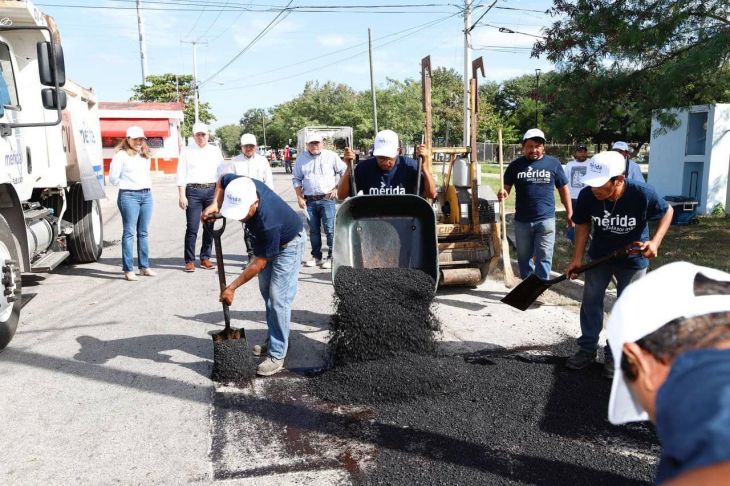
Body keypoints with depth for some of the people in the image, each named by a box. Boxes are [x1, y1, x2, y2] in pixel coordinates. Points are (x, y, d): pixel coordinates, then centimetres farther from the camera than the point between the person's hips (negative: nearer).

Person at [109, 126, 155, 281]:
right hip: (129, 196, -6)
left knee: (143, 232, 9)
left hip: (146, 194, 6)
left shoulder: (145, 155, 17)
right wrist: (126, 185, 6)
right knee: (129, 232, -6)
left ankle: (144, 266, 15)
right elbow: (113, 178, -5)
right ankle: (128, 270, -4)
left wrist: (148, 186, 11)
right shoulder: (121, 155, -4)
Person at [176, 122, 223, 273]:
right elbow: (181, 175, 3)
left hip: (211, 190, 3)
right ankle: (189, 261, 1)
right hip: (193, 191, -3)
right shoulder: (187, 152, 7)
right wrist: (182, 196, -5)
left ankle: (205, 258, 16)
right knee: (192, 228, -6)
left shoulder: (215, 151, 13)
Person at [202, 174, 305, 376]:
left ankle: (277, 355, -7)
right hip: (266, 240, 9)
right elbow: (223, 180, 0)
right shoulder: (240, 187, -27)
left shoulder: (268, 221, -43)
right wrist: (215, 204, -16)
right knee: (266, 292, 15)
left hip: (288, 244, -8)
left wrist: (232, 287, -22)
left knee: (278, 298, -13)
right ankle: (272, 341, 28)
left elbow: (259, 263, -30)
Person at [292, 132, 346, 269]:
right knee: (313, 230, 9)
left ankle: (331, 257, 2)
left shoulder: (331, 156, 1)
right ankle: (316, 257, 20)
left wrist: (337, 188, -1)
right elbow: (296, 179, 12)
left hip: (327, 198, -3)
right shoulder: (301, 158, 8)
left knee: (330, 229, -6)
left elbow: (344, 172, 6)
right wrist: (300, 197, 4)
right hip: (310, 200, 3)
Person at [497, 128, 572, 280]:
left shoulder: (553, 163, 1)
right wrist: (503, 193, -21)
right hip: (522, 220, 2)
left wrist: (569, 212, 7)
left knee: (544, 257, 0)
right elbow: (506, 187, 3)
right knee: (524, 257, 14)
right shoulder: (515, 165, 2)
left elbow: (563, 189, 8)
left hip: (545, 219, -2)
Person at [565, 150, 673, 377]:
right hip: (599, 256, 2)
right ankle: (587, 349, 24)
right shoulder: (587, 195, -25)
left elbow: (667, 212, -10)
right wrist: (577, 259, -9)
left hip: (633, 259, -2)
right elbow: (583, 225, -6)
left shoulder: (642, 194, -31)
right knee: (590, 301, 8)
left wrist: (655, 242, -24)